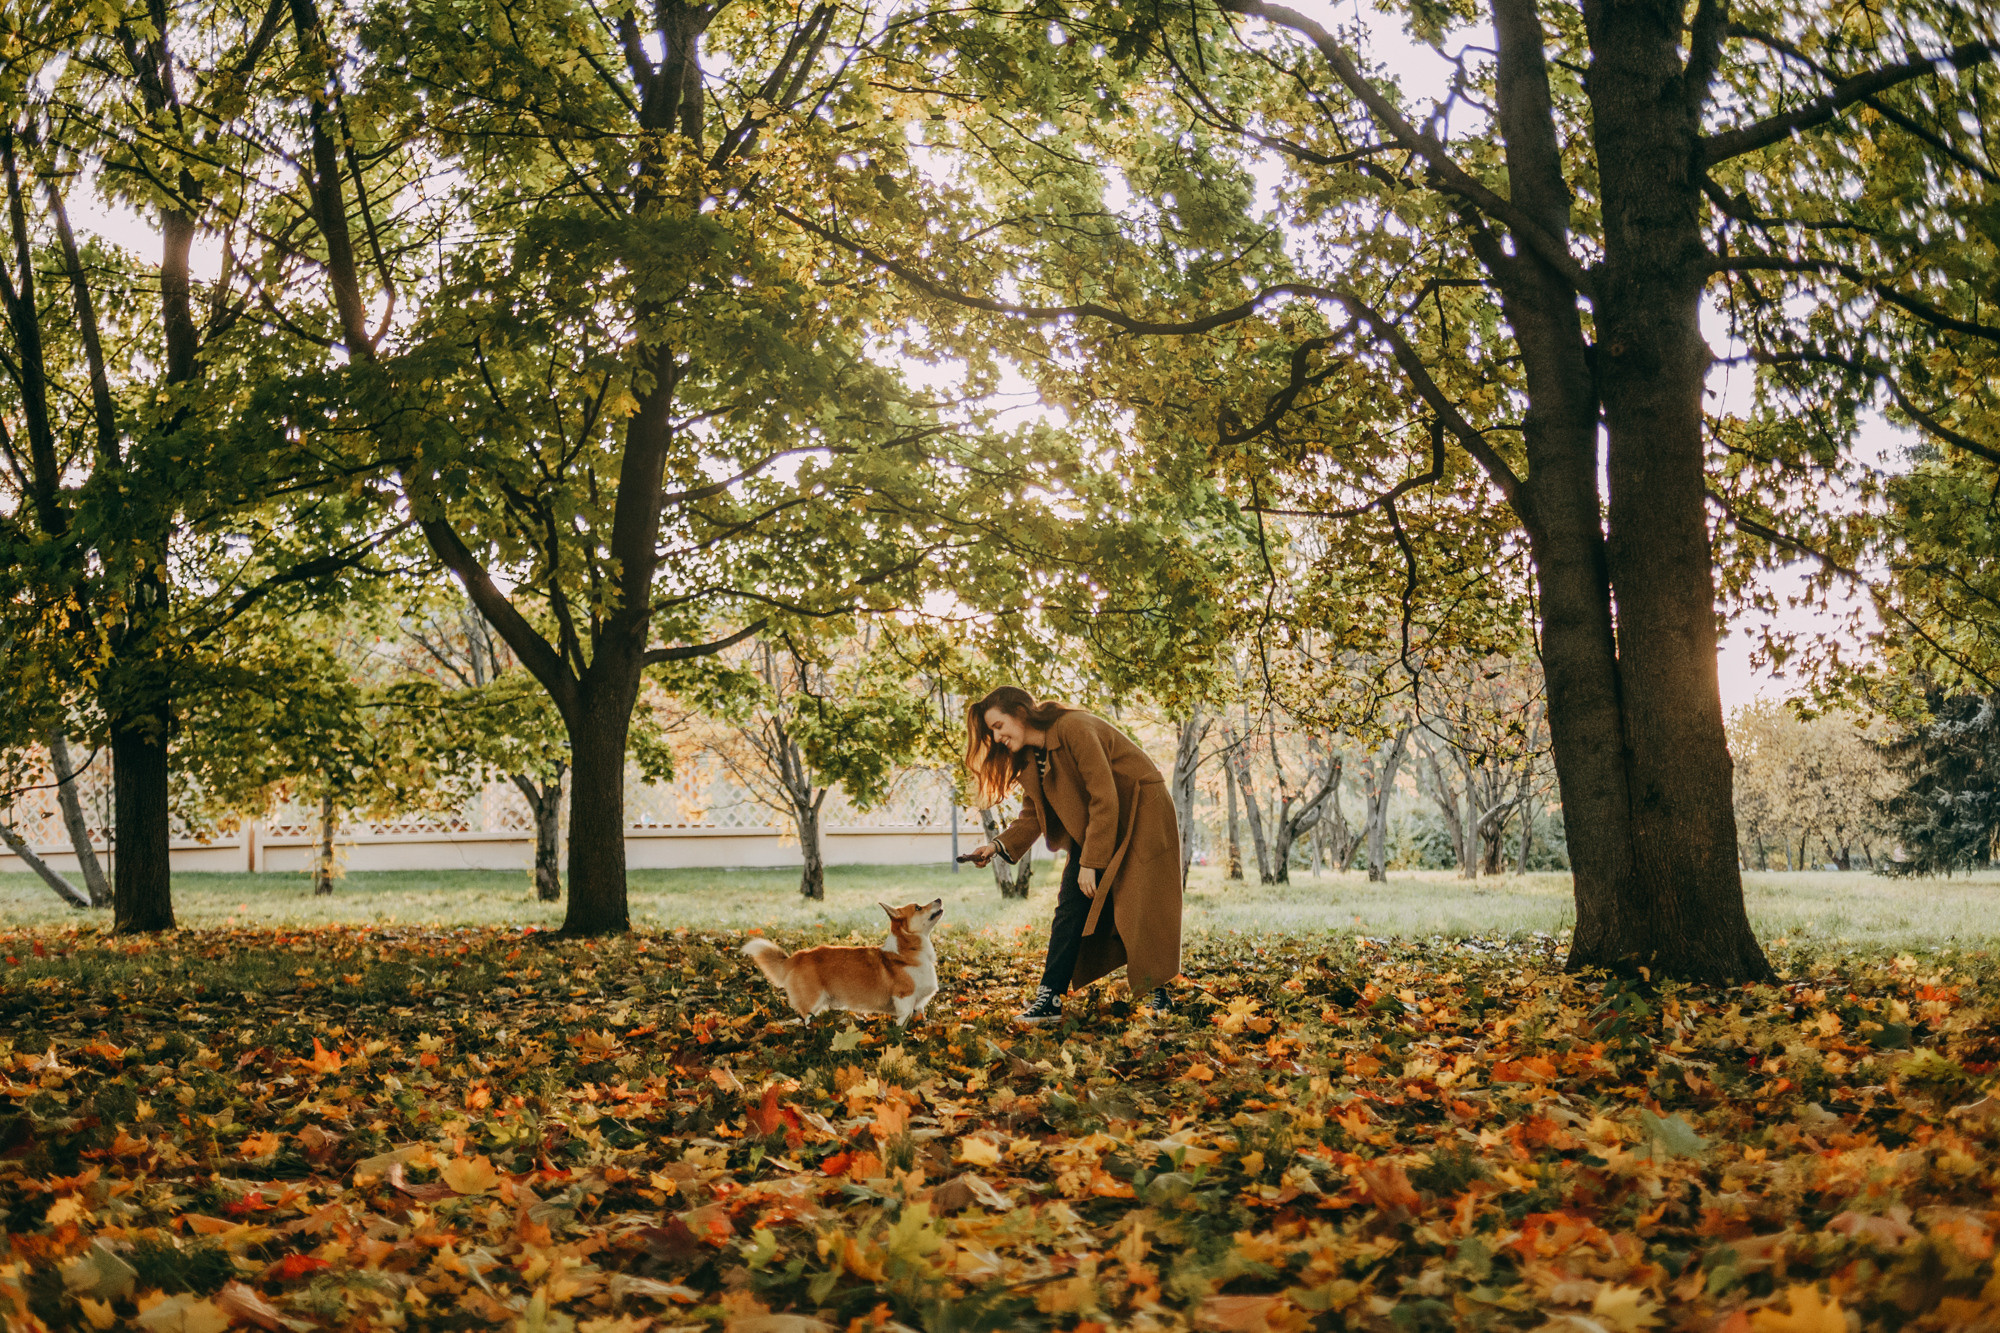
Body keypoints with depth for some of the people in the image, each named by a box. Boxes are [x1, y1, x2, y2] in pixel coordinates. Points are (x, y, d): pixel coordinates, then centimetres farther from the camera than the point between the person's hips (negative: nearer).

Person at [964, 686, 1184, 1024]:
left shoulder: (1074, 729, -24)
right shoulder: (1031, 758, 3)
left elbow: (1105, 799, -26)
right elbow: (1033, 816, 4)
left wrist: (1090, 862, -24)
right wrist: (998, 846, -14)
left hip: (1140, 818, -8)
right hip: (1092, 828, 8)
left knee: (1137, 910, -8)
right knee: (1071, 906, -3)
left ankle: (1159, 997, 6)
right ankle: (1049, 998, -5)